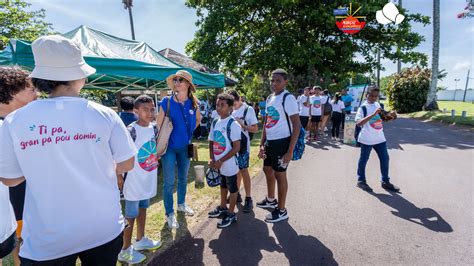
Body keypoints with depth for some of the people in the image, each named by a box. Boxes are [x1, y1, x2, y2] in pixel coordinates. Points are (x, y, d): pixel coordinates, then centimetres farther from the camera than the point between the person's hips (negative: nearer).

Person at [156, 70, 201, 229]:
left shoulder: (193, 103, -2)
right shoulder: (167, 102, -11)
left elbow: (198, 119, 17)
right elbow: (158, 124, -8)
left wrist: (189, 131, 7)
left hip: (185, 146, 4)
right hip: (169, 147, -3)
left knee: (183, 178, 18)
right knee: (169, 182, 2)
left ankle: (181, 204, 39)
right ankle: (169, 214, 18)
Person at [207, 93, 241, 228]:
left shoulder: (233, 124, -18)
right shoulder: (215, 122, 3)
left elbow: (236, 147, -20)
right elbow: (211, 142, 10)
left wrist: (220, 161, -19)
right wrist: (212, 159, -4)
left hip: (229, 164, -7)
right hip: (218, 164, 7)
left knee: (232, 188, 10)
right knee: (223, 186, 24)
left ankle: (231, 214, 26)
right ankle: (222, 208, 43)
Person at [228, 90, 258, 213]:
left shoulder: (248, 109, -8)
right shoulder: (231, 110, 7)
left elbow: (255, 129, -9)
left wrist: (241, 124, -20)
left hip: (242, 144, -5)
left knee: (243, 170, -2)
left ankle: (248, 199, 7)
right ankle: (236, 194, 30)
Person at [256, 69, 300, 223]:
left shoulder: (288, 99, -15)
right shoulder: (270, 98, 11)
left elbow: (297, 126, -17)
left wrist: (290, 151, -21)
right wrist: (262, 144, 13)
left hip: (282, 142, -8)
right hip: (269, 142, 9)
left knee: (279, 174, 3)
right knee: (267, 170, 21)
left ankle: (281, 211, 21)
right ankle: (271, 200, 44)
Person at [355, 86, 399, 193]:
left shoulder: (378, 105, 8)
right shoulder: (363, 107, -14)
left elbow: (382, 118, 21)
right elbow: (358, 123, -27)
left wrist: (390, 115, -1)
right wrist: (373, 114, -33)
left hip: (379, 138, 7)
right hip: (367, 139, -7)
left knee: (385, 159, 11)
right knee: (364, 160, 6)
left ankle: (385, 181, 25)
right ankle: (361, 181, 20)